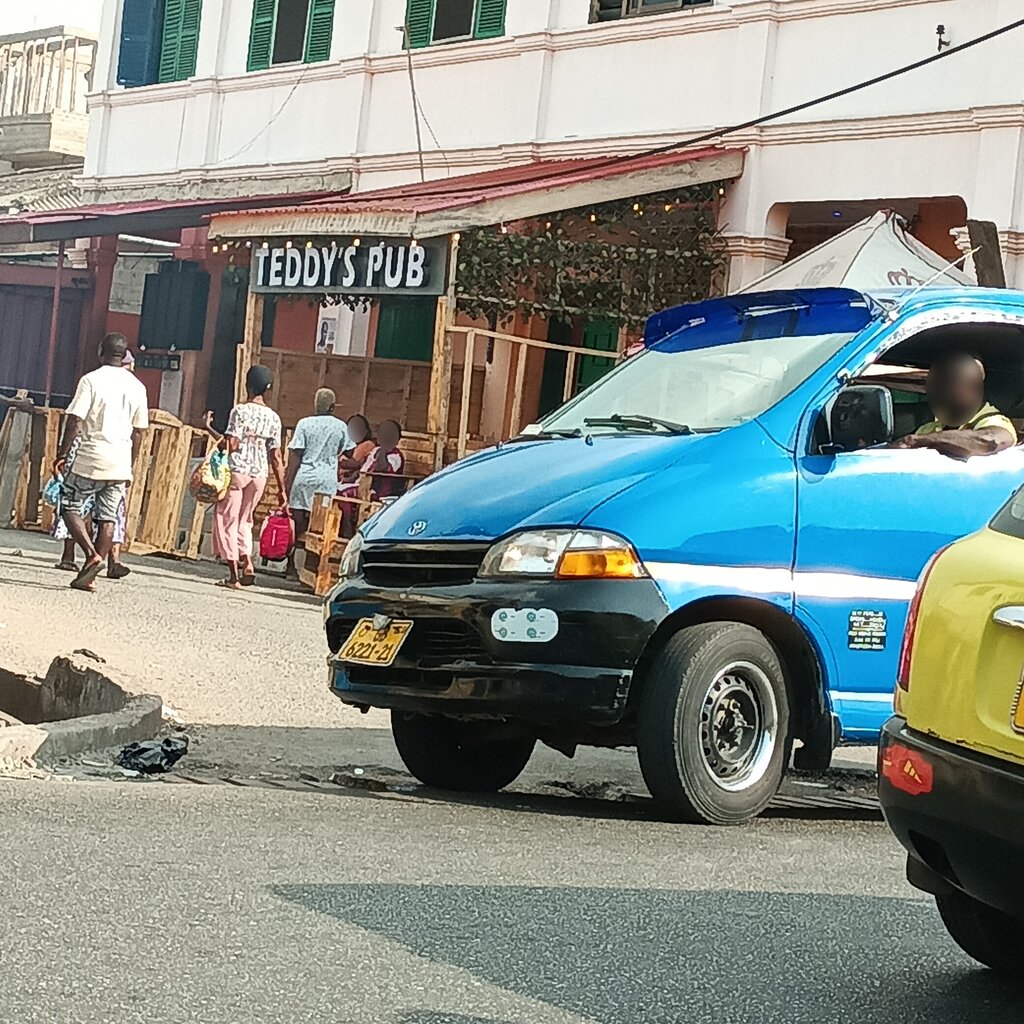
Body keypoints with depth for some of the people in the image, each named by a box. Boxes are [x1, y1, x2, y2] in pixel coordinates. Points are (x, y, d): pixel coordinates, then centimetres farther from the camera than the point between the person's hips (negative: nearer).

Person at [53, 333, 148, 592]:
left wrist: (62, 455, -4)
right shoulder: (136, 386, 9)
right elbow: (138, 432, 12)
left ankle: (92, 555, -12)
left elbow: (75, 421, -11)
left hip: (90, 459, -4)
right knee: (107, 518, 5)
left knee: (70, 508, 8)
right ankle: (89, 576, 4)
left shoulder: (91, 380, -6)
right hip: (120, 463, 4)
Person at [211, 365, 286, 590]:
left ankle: (234, 576, -1)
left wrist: (210, 430, 1)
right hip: (260, 474, 4)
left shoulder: (240, 411, -8)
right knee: (244, 521, 19)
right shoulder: (273, 418, 5)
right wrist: (282, 488, 8)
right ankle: (247, 564, 2)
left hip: (237, 470, -4)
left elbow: (232, 445, -13)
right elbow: (276, 456, 4)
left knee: (227, 521, 3)